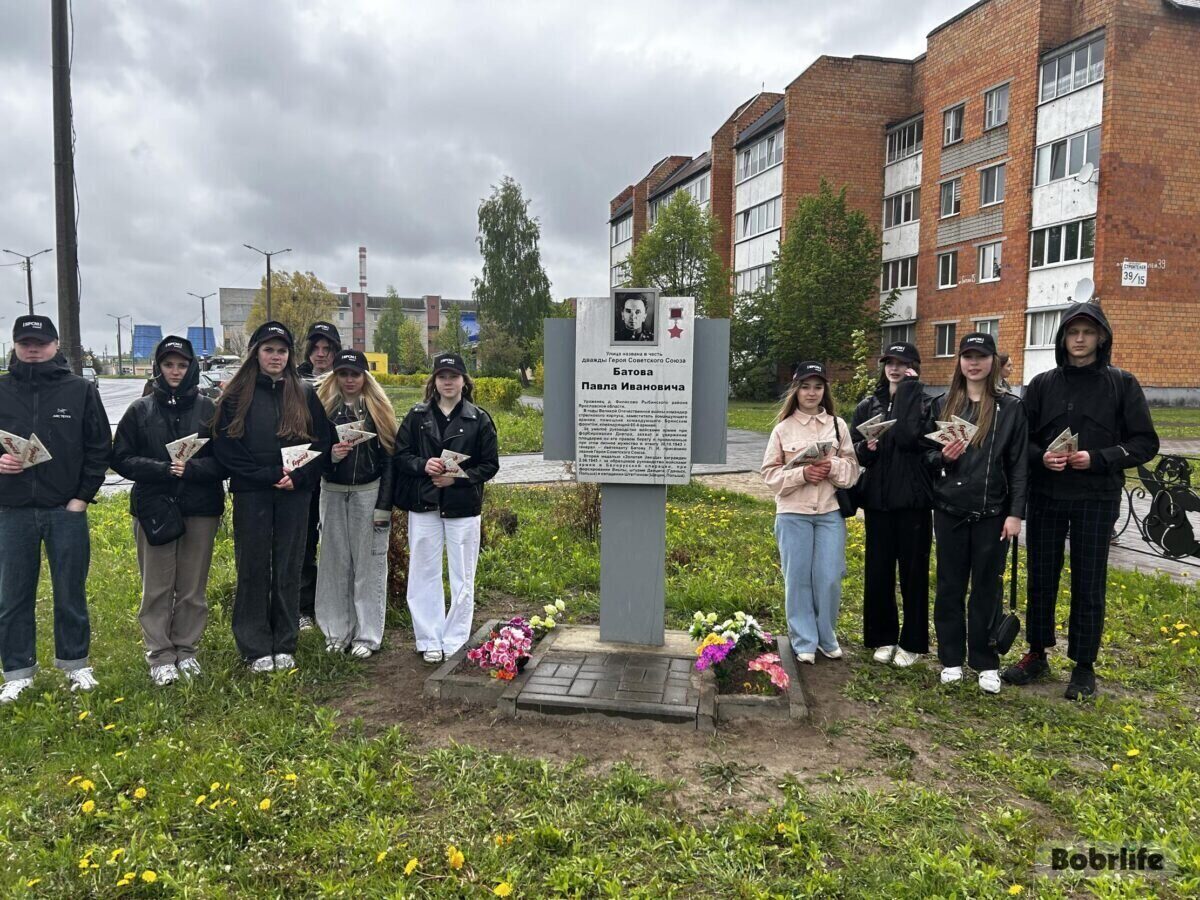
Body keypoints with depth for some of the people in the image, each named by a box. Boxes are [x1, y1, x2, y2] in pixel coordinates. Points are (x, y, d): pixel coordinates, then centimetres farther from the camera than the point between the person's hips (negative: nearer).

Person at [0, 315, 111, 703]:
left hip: (66, 510, -1)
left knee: (70, 593, 8)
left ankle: (76, 664, 23)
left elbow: (100, 447, 1)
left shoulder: (81, 390, 1)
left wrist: (83, 496, -4)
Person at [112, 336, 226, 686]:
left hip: (201, 509, 0)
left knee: (193, 587, 7)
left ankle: (186, 650, 21)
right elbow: (121, 458, 2)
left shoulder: (208, 409, 3)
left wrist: (191, 469, -16)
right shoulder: (140, 410, 4)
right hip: (153, 507, 0)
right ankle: (160, 657, 14)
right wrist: (162, 469, -14)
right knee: (157, 588, 4)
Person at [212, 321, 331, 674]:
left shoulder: (304, 394, 8)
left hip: (295, 493, 2)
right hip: (251, 494, -1)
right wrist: (270, 474, -12)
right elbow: (225, 447, -4)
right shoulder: (237, 395, 2)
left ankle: (285, 645, 17)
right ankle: (256, 648, 14)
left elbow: (321, 443, 5)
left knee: (289, 567, 7)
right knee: (253, 568, 4)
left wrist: (297, 477, -10)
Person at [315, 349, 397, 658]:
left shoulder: (378, 409, 1)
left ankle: (367, 635, 11)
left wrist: (384, 505, -7)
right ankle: (337, 632, 19)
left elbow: (388, 459, -2)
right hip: (333, 494, 2)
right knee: (335, 563, 7)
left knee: (369, 563, 2)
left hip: (368, 493, -2)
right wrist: (330, 454, -17)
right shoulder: (323, 407, 5)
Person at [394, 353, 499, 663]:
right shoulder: (417, 416, 7)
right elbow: (400, 454, 5)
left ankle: (455, 641, 18)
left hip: (463, 508, -1)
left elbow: (490, 464, -1)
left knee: (462, 577, 5)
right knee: (424, 574, 6)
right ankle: (429, 641, 17)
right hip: (424, 506, 2)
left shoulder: (479, 419, 0)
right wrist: (423, 465, -14)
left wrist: (459, 477, -14)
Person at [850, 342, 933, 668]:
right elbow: (852, 450, 10)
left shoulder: (923, 405, -3)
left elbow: (908, 437, -22)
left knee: (913, 571, 5)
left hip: (912, 500, -4)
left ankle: (912, 642, 18)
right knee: (877, 571, 8)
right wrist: (866, 448, -13)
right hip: (877, 499, 4)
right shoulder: (868, 406, 9)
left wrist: (907, 390, -15)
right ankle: (883, 638, 22)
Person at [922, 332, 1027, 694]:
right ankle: (951, 658, 20)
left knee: (987, 587, 6)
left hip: (992, 512, -2)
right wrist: (941, 457, -11)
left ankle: (986, 663, 18)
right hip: (949, 510, 2)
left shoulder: (1010, 407, 1)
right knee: (949, 586, 8)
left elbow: (1019, 464, -2)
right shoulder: (942, 405, 7)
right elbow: (925, 453, 12)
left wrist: (1016, 513, -8)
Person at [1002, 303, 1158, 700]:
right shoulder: (1042, 384, 5)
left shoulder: (1121, 384, -1)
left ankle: (1084, 666, 18)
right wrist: (1041, 457, -12)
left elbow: (1145, 443, -2)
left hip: (1096, 499, -2)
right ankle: (1037, 655, 25)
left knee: (1088, 585, 4)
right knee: (1041, 579, 10)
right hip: (1045, 497, 2)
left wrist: (1098, 458, -16)